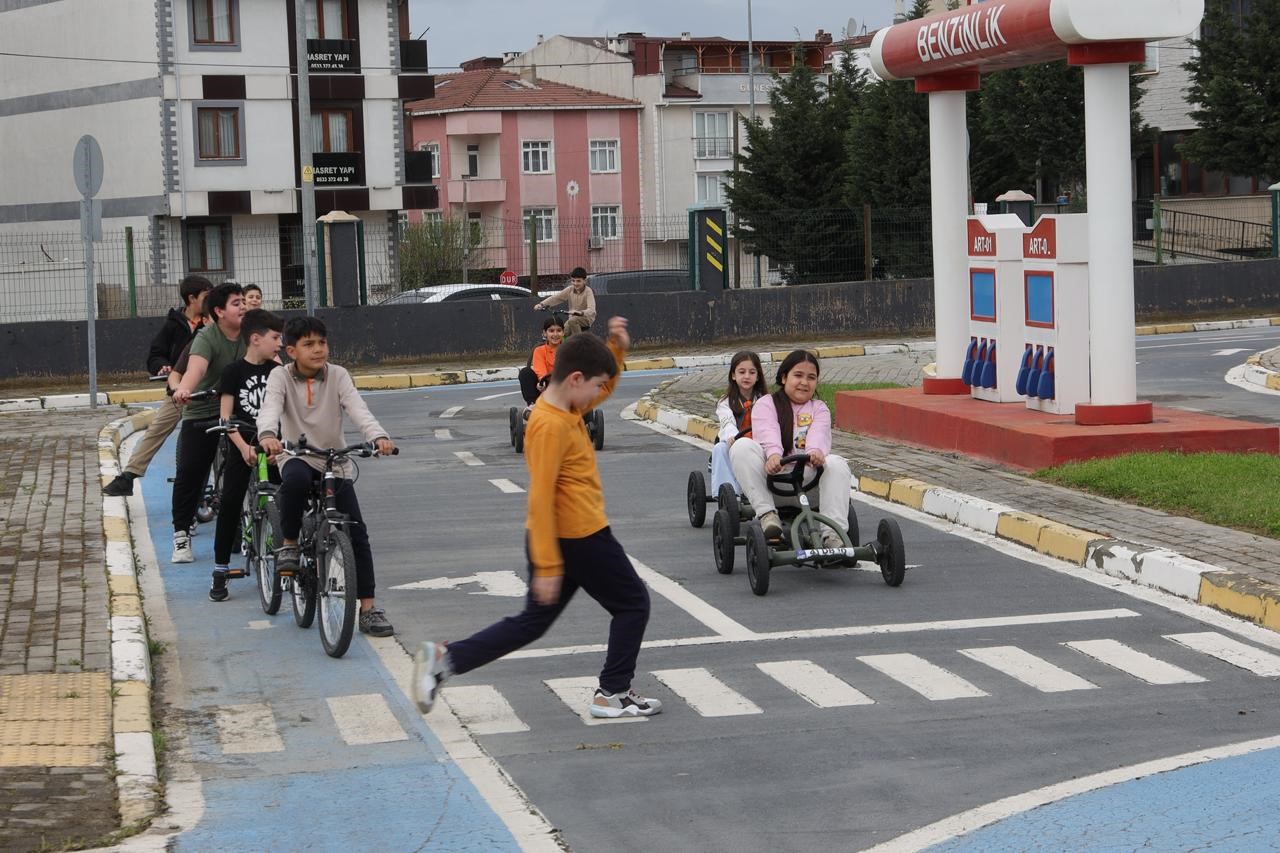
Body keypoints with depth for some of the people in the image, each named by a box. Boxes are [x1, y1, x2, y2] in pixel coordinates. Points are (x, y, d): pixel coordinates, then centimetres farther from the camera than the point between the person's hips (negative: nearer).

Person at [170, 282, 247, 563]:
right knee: (189, 474, -6)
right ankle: (181, 535, 5)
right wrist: (183, 389, -58)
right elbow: (197, 366, -37)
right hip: (201, 415, -4)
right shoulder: (207, 338, -17)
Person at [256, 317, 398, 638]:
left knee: (357, 532, -9)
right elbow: (270, 408, -24)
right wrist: (268, 435, -47)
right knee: (295, 478, -39)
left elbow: (358, 409, -19)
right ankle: (288, 545, -15)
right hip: (297, 458, -2)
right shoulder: (281, 376, -6)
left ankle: (368, 608, -3)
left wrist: (378, 436, -38)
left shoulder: (338, 375, -4)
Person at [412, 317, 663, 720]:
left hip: (563, 536, 10)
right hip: (579, 537, -10)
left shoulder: (565, 408, 8)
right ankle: (613, 694, 12)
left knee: (531, 622, 13)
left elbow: (605, 388, 29)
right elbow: (540, 498, -24)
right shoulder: (550, 425, -21)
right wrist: (547, 566, -25)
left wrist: (618, 348, 10)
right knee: (632, 603, 8)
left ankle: (444, 658, 5)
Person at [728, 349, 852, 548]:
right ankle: (766, 513, -33)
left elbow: (819, 435, -7)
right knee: (742, 446, -27)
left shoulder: (819, 409, 18)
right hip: (771, 473, -1)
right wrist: (774, 454, -35)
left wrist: (816, 451, -33)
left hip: (807, 476, 1)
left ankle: (832, 533, -38)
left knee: (837, 463, -28)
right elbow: (767, 433, -11)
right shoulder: (766, 404, 13)